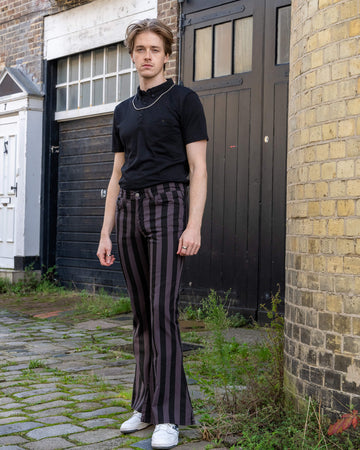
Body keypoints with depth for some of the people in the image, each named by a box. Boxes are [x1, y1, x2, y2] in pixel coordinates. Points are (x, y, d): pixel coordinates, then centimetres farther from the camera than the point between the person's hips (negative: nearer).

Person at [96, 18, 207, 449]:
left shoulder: (184, 99, 1)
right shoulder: (123, 111, 18)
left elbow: (198, 167, -6)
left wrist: (194, 225, -16)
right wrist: (105, 233, 12)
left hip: (167, 206, -6)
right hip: (129, 209, 6)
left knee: (162, 309, -12)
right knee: (142, 313, 7)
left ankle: (169, 415, -7)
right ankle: (145, 405, 15)